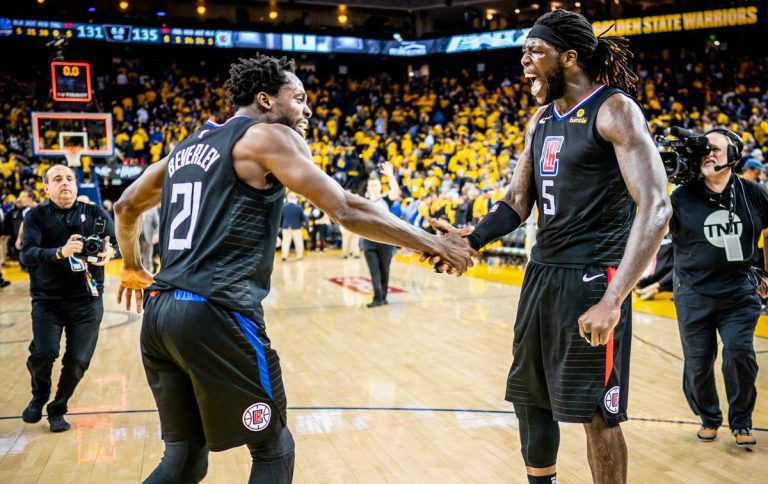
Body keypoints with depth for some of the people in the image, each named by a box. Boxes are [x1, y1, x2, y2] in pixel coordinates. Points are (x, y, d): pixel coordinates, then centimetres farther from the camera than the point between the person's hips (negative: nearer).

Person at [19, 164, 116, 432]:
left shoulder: (95, 213, 2)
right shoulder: (36, 216, -2)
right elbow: (27, 254, -16)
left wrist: (109, 251, -33)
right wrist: (61, 252, -35)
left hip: (87, 301, 1)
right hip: (47, 299, -1)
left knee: (78, 361, -3)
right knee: (43, 353, -16)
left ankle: (58, 409, 27)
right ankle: (39, 396, 20)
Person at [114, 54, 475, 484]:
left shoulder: (190, 145, 21)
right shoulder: (268, 136, -1)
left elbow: (127, 206, 33)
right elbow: (346, 210, -8)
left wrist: (132, 268, 48)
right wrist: (433, 243, -1)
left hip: (161, 310, 8)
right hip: (216, 315, -8)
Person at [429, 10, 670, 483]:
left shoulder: (615, 110, -12)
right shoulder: (541, 119, 12)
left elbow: (655, 206, -21)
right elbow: (519, 202, 15)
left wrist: (613, 300, -29)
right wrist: (472, 238, -6)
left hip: (592, 278, -8)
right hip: (542, 274, 8)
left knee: (596, 413, 1)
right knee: (529, 397, 16)